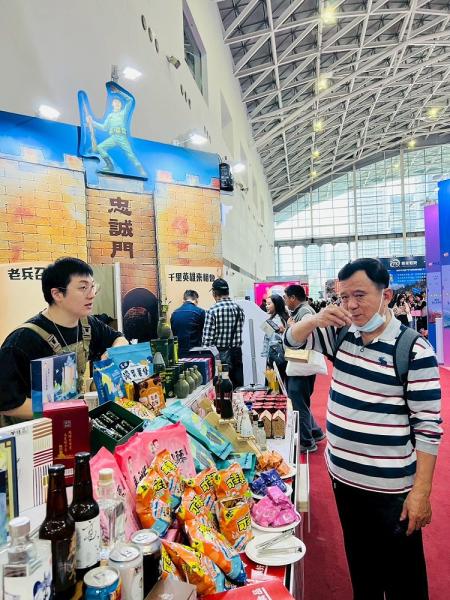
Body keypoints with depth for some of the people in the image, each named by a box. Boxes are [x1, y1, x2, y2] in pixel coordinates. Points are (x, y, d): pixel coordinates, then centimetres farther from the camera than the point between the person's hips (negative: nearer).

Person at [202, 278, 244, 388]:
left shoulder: (212, 311, -12)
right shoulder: (239, 309, 3)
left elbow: (207, 338, -13)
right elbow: (239, 332, 8)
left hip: (219, 354, -4)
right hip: (236, 353, 5)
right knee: (238, 386, 12)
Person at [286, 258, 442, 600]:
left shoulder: (414, 351, -17)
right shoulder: (341, 335, -1)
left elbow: (428, 426, -15)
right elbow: (294, 338, 6)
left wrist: (421, 492, -15)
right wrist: (315, 319, -16)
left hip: (391, 489, -5)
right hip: (343, 476, 5)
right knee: (360, 565, 25)